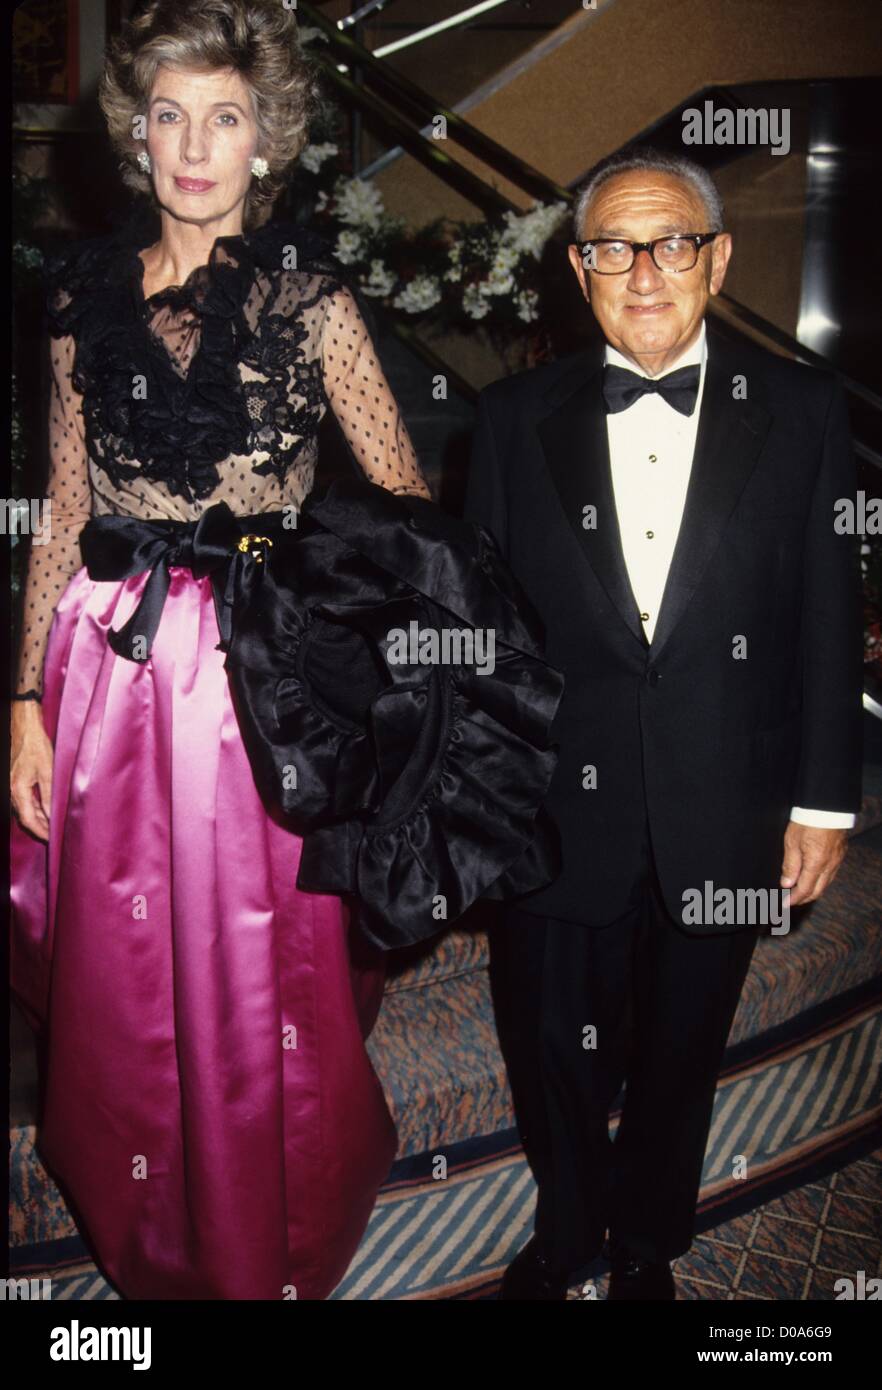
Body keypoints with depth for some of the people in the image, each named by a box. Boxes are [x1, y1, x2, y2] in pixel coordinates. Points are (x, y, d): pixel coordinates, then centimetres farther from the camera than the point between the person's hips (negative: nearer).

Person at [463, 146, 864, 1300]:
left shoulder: (800, 409, -1)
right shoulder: (517, 417, 0)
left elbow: (829, 619, 0)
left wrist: (824, 800, -1)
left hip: (723, 819, 0)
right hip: (558, 811, 1)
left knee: (681, 1055, 18)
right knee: (553, 1053, 16)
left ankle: (647, 1242, 46)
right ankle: (567, 1228, 46)